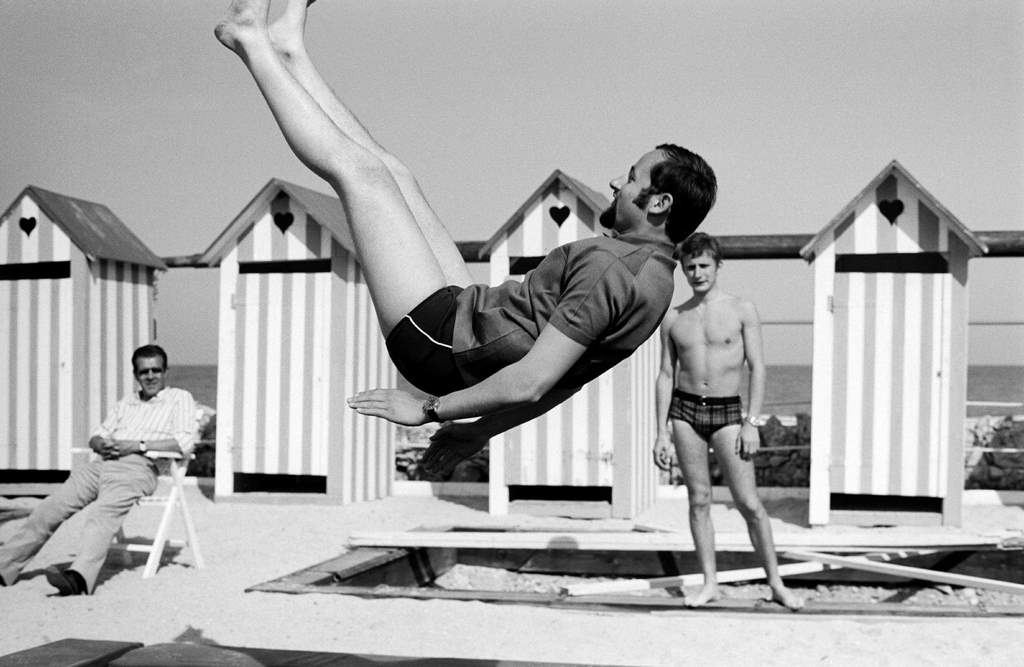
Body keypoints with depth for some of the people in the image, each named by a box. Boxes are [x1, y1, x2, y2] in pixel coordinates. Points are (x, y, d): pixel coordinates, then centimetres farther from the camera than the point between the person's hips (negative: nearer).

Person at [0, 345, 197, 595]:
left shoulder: (180, 399, 10)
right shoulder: (126, 402, 29)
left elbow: (185, 442, -5)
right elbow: (97, 435, 25)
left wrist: (138, 445, -10)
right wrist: (101, 444, -1)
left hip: (139, 467, -6)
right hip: (102, 463, 6)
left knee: (103, 513, -33)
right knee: (50, 508, -10)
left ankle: (80, 576, -52)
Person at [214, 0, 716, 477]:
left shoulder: (611, 271, -24)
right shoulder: (653, 276, 8)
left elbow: (531, 383, -31)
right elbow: (564, 381, 15)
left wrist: (429, 409, -18)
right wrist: (480, 431, 22)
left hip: (442, 339, -9)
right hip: (465, 315, 9)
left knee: (359, 169, -3)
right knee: (392, 174, 13)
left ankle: (253, 42, 15)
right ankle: (290, 52, 32)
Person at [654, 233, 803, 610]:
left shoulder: (742, 311, 1)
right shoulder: (673, 319, 7)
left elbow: (758, 368, -1)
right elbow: (665, 376, 9)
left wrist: (752, 423, -9)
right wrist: (662, 432, 4)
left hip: (727, 412, -2)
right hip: (685, 411, 2)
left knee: (748, 502, -4)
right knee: (698, 500, 5)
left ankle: (776, 583, 6)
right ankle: (709, 583, 13)